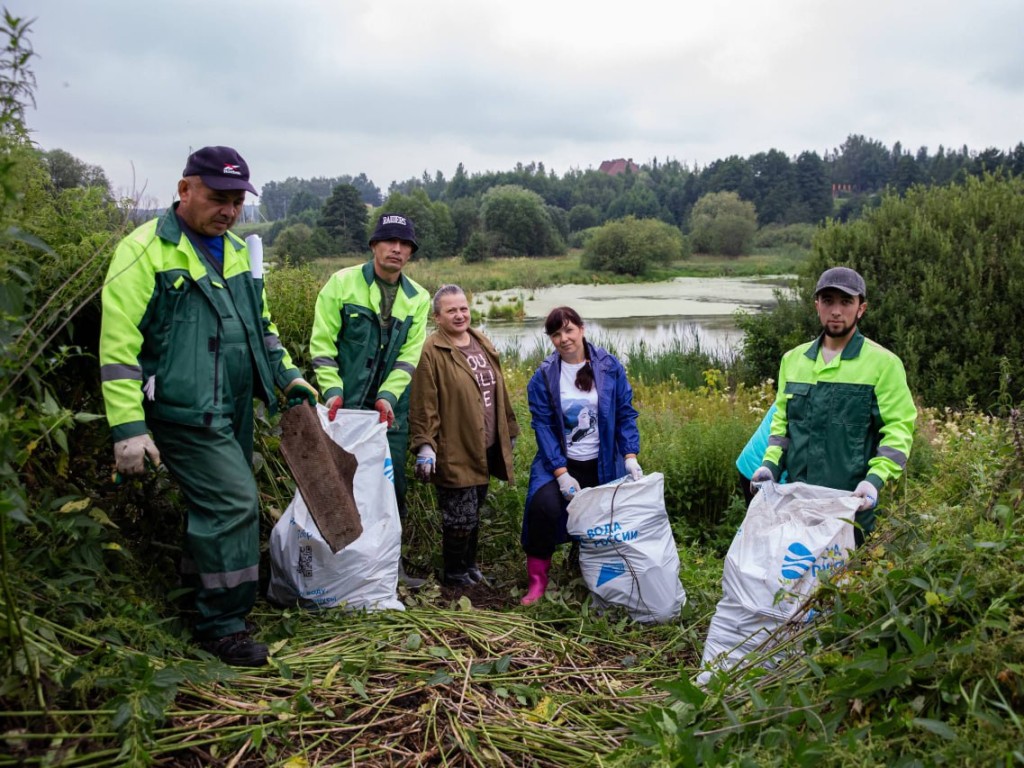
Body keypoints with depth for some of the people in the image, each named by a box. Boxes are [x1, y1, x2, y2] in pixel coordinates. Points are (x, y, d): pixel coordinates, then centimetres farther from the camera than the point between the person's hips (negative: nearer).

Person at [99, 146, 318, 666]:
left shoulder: (237, 252, 14)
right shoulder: (146, 251, -10)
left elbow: (260, 325, 26)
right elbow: (118, 346, -14)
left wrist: (287, 375, 16)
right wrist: (128, 426, -18)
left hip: (234, 409, 8)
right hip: (185, 412, -8)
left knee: (214, 506, 15)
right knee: (234, 504, -11)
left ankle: (198, 594, 33)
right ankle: (223, 624, 4)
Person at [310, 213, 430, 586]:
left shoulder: (417, 298, 6)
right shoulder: (342, 283, -3)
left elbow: (409, 356, 1)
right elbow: (322, 343, -6)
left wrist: (388, 396, -13)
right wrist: (332, 390, -16)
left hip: (390, 409, 3)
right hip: (345, 406, -3)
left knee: (393, 485, 8)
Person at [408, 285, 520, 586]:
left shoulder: (482, 344, 12)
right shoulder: (432, 352, -12)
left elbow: (499, 391, 19)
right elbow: (423, 406, -16)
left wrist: (509, 431, 20)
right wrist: (424, 445, -21)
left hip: (485, 449, 7)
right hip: (455, 451, -7)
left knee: (474, 512, 19)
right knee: (460, 514, 0)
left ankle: (469, 564, 35)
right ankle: (454, 572, 19)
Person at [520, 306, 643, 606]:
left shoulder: (610, 367, -2)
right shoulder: (544, 377, -4)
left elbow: (625, 415, 1)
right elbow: (543, 426, -8)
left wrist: (630, 457, -10)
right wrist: (561, 473, -16)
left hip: (603, 465, 2)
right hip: (560, 463, -1)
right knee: (545, 506, -25)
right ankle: (537, 578, -7)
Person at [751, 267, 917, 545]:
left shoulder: (883, 363, -3)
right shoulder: (793, 359, 12)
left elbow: (898, 429, -7)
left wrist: (875, 479, -21)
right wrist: (770, 464, 2)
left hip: (852, 504, -4)